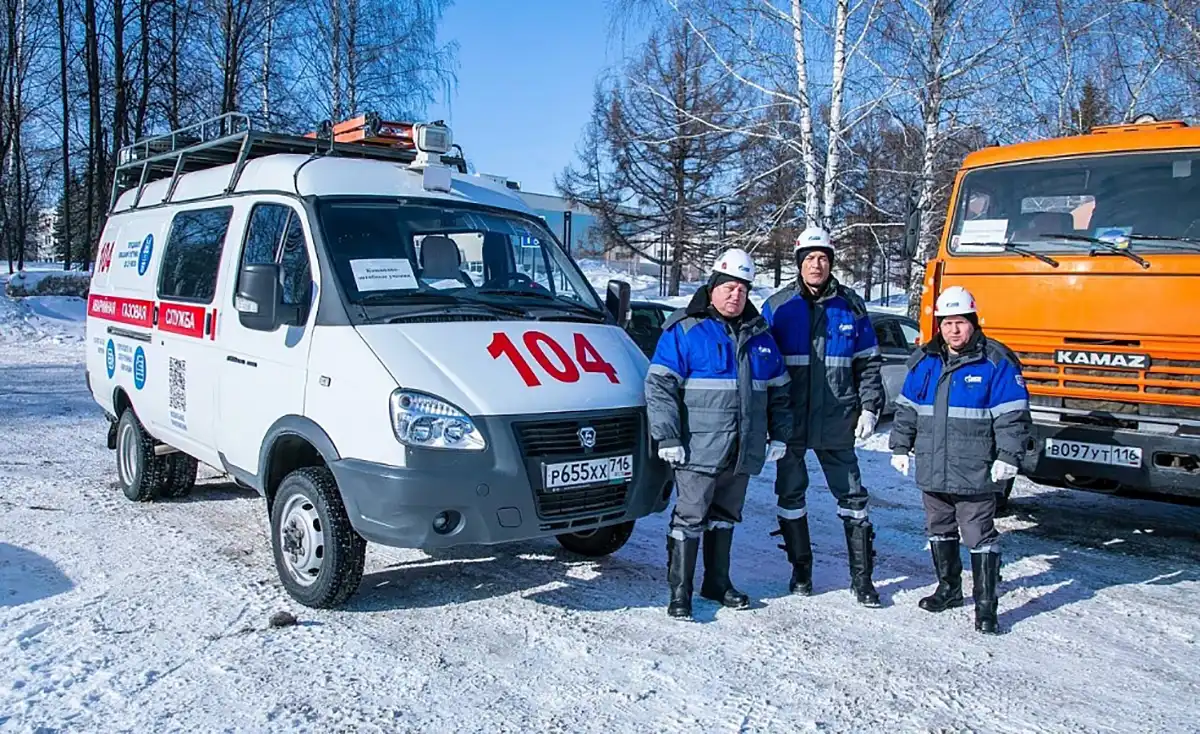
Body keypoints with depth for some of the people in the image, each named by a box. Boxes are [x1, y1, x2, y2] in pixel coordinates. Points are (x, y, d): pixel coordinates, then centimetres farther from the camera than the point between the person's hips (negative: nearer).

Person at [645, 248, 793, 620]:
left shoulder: (759, 335, 13)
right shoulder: (684, 331, -5)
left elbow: (778, 390, 20)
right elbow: (660, 384, -9)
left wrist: (779, 434, 14)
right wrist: (668, 438, -14)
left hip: (744, 451, 6)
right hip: (699, 448, -6)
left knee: (725, 517, 16)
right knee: (690, 517, -4)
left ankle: (717, 582, 28)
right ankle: (679, 590, 3)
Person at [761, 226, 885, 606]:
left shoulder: (850, 305, 5)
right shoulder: (778, 307, 3)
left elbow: (869, 362, 10)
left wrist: (869, 408, 0)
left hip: (837, 421, 0)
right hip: (789, 421, 0)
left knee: (852, 496, 3)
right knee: (790, 495, 8)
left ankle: (862, 575, 13)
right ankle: (801, 569, 24)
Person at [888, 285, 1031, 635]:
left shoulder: (995, 361, -7)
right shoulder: (924, 361, 8)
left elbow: (1012, 415, -8)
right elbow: (906, 408, 15)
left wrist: (1007, 457, -14)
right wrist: (901, 447, 12)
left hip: (975, 472, -5)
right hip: (932, 471, 6)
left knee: (980, 535, -2)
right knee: (939, 531, 17)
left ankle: (986, 605, 5)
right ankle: (948, 588, 33)